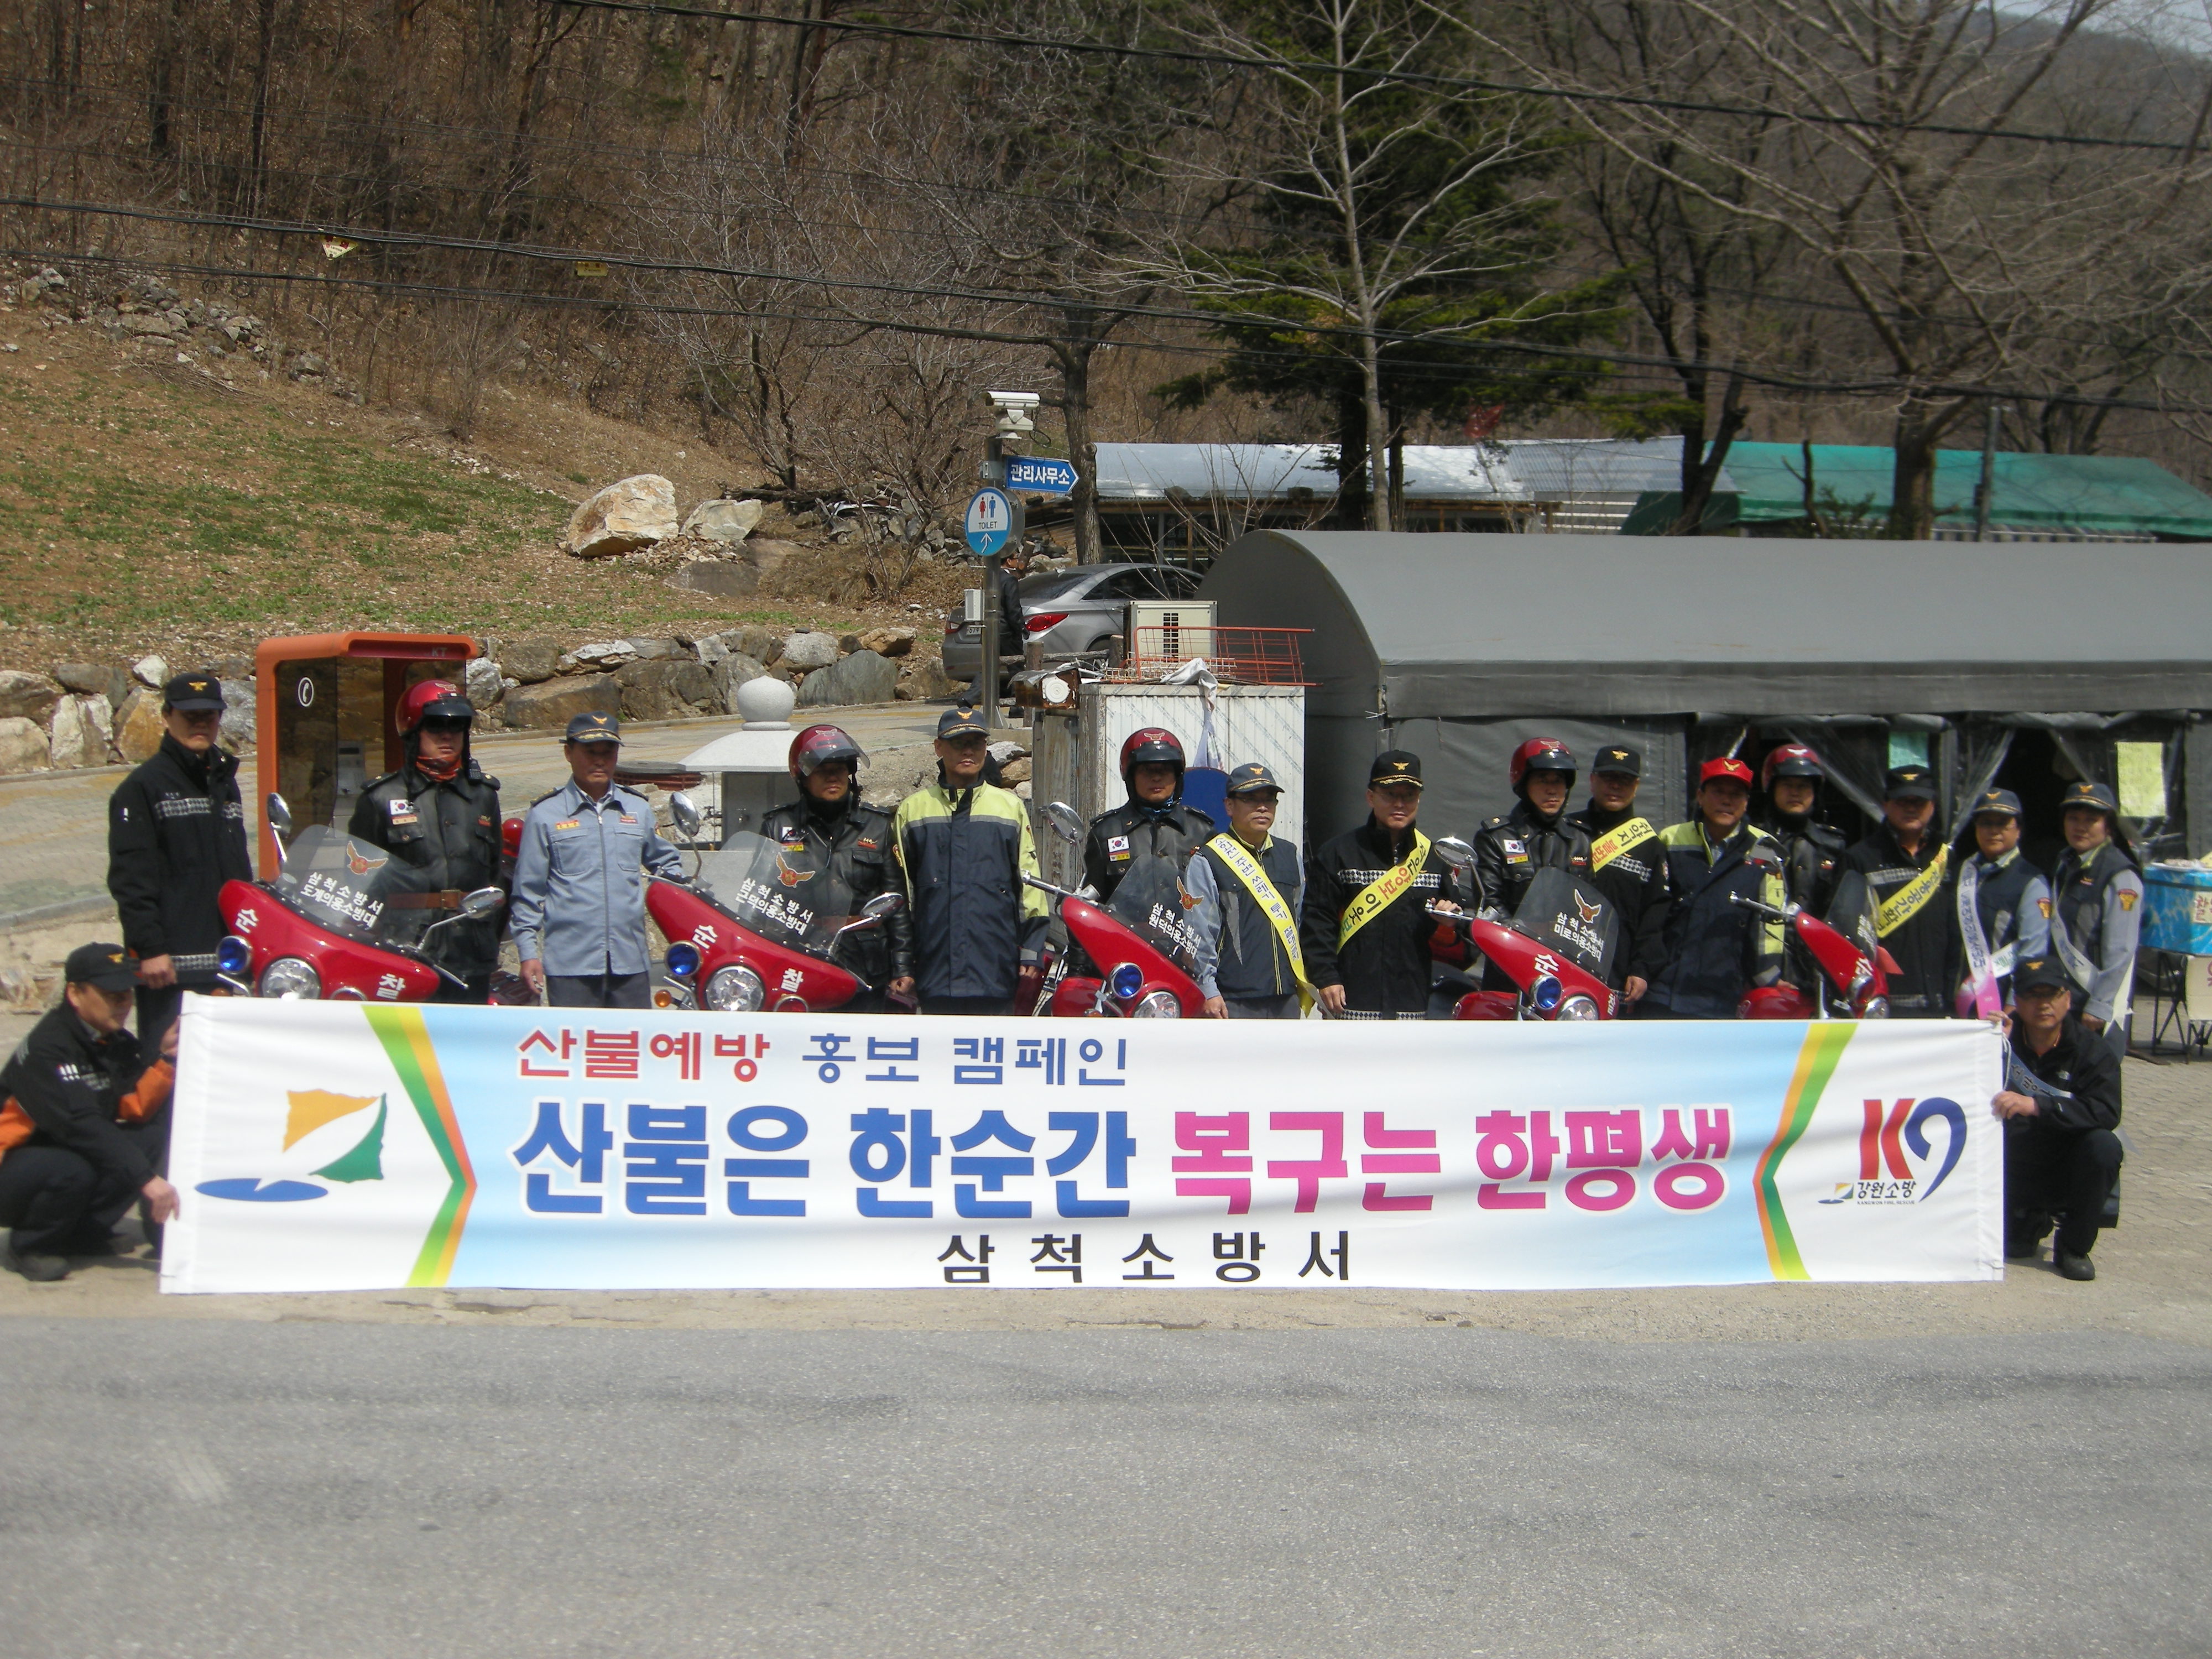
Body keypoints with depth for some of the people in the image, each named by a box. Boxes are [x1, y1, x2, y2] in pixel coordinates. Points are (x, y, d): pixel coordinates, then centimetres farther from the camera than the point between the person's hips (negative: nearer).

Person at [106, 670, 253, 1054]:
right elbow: (130, 877, -10)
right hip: (171, 965, -7)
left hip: (227, 963, 7)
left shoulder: (225, 783, 20)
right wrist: (150, 949, -17)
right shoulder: (142, 787, -3)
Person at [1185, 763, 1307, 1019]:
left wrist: (1305, 985, 17)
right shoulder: (1207, 862, -3)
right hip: (1233, 1003, -6)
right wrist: (1208, 991, -11)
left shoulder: (1290, 856, 17)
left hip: (1286, 998, 6)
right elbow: (1199, 935, -5)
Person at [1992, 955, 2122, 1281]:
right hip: (2012, 1174, 1)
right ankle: (2030, 1221, 16)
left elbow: (2106, 1113, -25)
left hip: (2065, 1174, -1)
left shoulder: (2094, 1052, -6)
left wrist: (2037, 1106, -38)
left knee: (2102, 1144, -31)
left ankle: (2075, 1247, -13)